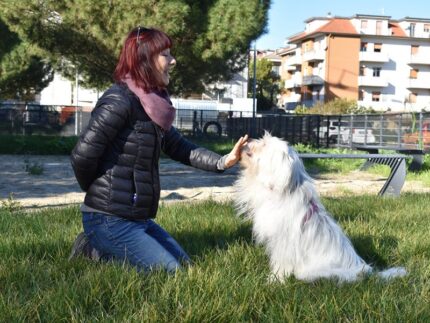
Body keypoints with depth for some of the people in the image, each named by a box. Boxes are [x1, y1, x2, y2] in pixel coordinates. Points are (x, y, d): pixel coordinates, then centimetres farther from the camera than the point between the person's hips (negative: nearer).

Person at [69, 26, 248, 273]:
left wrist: (223, 162, -5)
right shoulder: (119, 101, -19)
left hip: (139, 217, 9)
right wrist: (97, 192, -3)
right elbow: (83, 156, -22)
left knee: (184, 264, 18)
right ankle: (95, 252, 3)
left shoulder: (153, 104, 9)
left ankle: (103, 248, 16)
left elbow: (179, 147, 9)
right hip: (111, 220, -9)